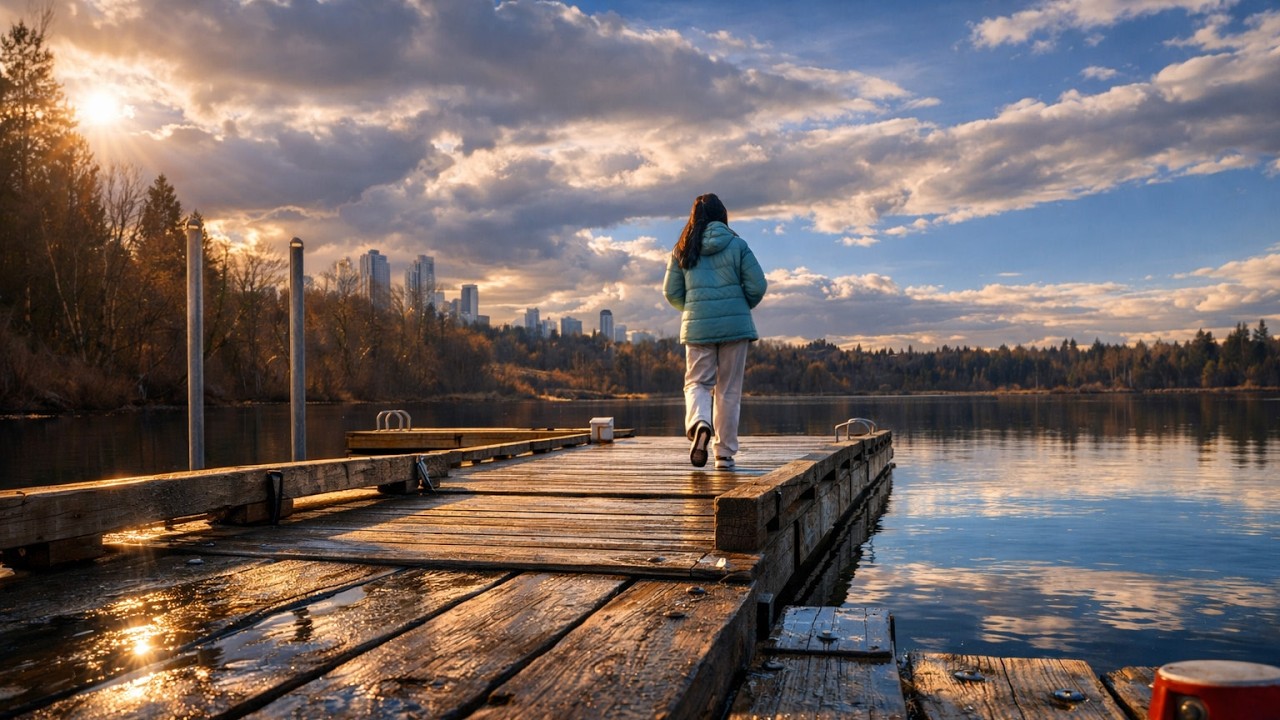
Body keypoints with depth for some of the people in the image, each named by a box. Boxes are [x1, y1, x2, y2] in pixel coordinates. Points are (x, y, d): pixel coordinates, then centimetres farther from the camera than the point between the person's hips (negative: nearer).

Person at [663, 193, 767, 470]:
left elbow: (671, 292, 6)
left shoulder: (682, 249, 4)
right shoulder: (737, 245, -1)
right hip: (735, 325, 0)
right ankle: (725, 454, 10)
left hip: (697, 327, 1)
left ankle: (699, 423, -24)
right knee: (729, 390, 7)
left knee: (697, 383, 9)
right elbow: (757, 285, -4)